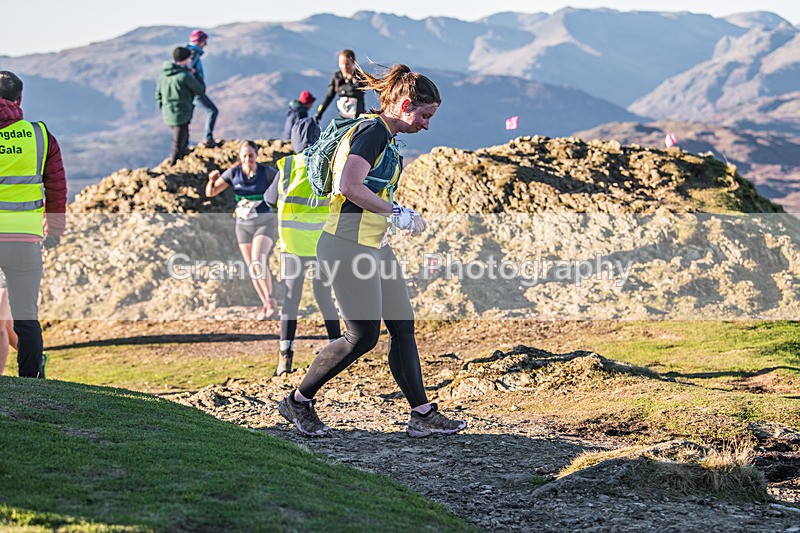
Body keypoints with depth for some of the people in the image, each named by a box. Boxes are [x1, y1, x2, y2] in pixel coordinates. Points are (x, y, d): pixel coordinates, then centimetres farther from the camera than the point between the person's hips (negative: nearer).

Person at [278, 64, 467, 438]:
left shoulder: (385, 136, 17)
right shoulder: (373, 130, -14)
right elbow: (350, 186, -25)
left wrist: (401, 219, 13)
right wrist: (398, 214, -18)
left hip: (374, 245, 10)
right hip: (349, 247, -10)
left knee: (403, 326, 7)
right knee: (363, 336, -5)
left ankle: (423, 415, 10)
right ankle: (298, 401, 10)